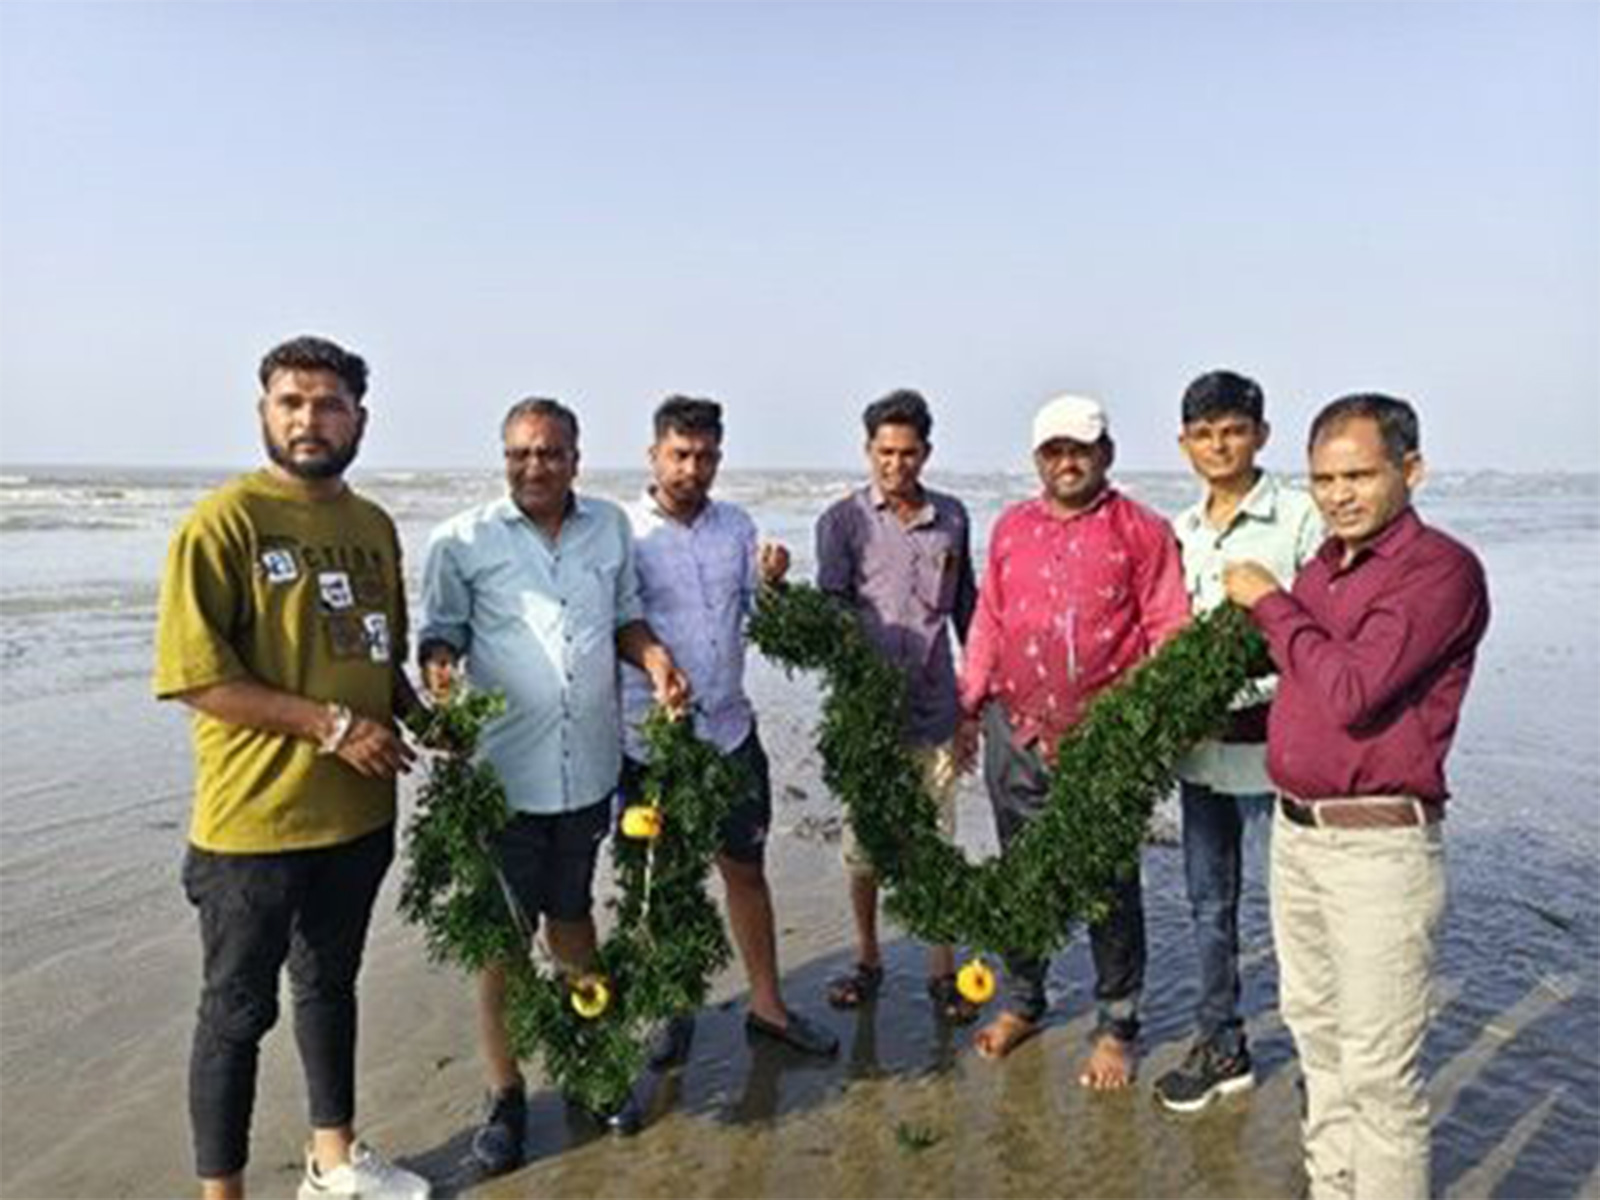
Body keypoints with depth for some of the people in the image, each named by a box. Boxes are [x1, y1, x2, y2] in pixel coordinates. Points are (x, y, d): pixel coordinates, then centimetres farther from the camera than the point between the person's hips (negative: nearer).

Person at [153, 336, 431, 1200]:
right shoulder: (224, 521, -13)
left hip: (359, 810, 7)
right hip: (255, 819, -7)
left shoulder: (374, 526, 7)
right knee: (239, 1011, 9)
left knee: (331, 982, 22)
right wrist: (332, 726, -19)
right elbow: (195, 675, -18)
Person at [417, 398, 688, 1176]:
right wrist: (440, 677, -22)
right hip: (503, 771, -3)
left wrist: (657, 663, -4)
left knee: (570, 912, 20)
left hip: (588, 764, 3)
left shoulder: (610, 527, 5)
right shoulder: (463, 541, -7)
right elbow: (439, 633, -1)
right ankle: (505, 1095, 22)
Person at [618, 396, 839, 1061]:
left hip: (730, 729, 4)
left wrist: (771, 581, -15)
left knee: (746, 867, 13)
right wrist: (658, 680, -22)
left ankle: (767, 1003, 29)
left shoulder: (737, 525, 5)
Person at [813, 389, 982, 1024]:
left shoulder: (951, 517, 8)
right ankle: (867, 960, 27)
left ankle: (942, 970, 20)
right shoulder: (843, 520, -1)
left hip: (933, 707, 2)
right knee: (863, 841, 9)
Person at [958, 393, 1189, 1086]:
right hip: (1016, 730, 4)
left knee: (1109, 884, 6)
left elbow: (1170, 633, -4)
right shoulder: (1011, 527, 12)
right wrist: (970, 705, 10)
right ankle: (1022, 1003, 34)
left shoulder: (1142, 532, -2)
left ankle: (1115, 1028, 23)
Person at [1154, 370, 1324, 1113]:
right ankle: (1221, 1045, 31)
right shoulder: (1180, 531, 11)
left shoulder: (1300, 520, -8)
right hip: (1199, 744, 6)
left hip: (1271, 743, -6)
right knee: (1209, 903, 16)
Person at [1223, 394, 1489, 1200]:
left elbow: (1350, 695, -24)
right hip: (1296, 831, 8)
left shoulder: (1441, 569, -14)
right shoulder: (1321, 568, 10)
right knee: (1316, 1033, 21)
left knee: (1378, 1068, 0)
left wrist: (1269, 603, -13)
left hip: (1378, 845, -8)